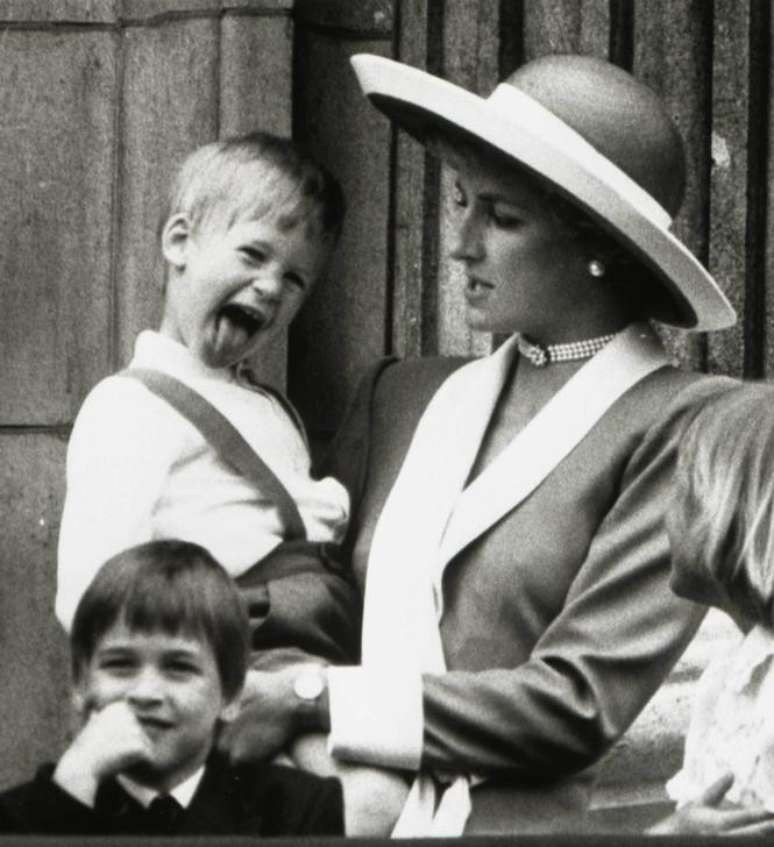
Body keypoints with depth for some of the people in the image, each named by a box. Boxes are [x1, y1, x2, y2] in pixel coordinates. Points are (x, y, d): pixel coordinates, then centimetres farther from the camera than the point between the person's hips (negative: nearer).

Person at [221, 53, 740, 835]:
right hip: (364, 820, 5)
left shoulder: (686, 425, -2)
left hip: (529, 819, -5)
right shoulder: (403, 398, 15)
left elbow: (581, 703, -6)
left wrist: (319, 703, -4)